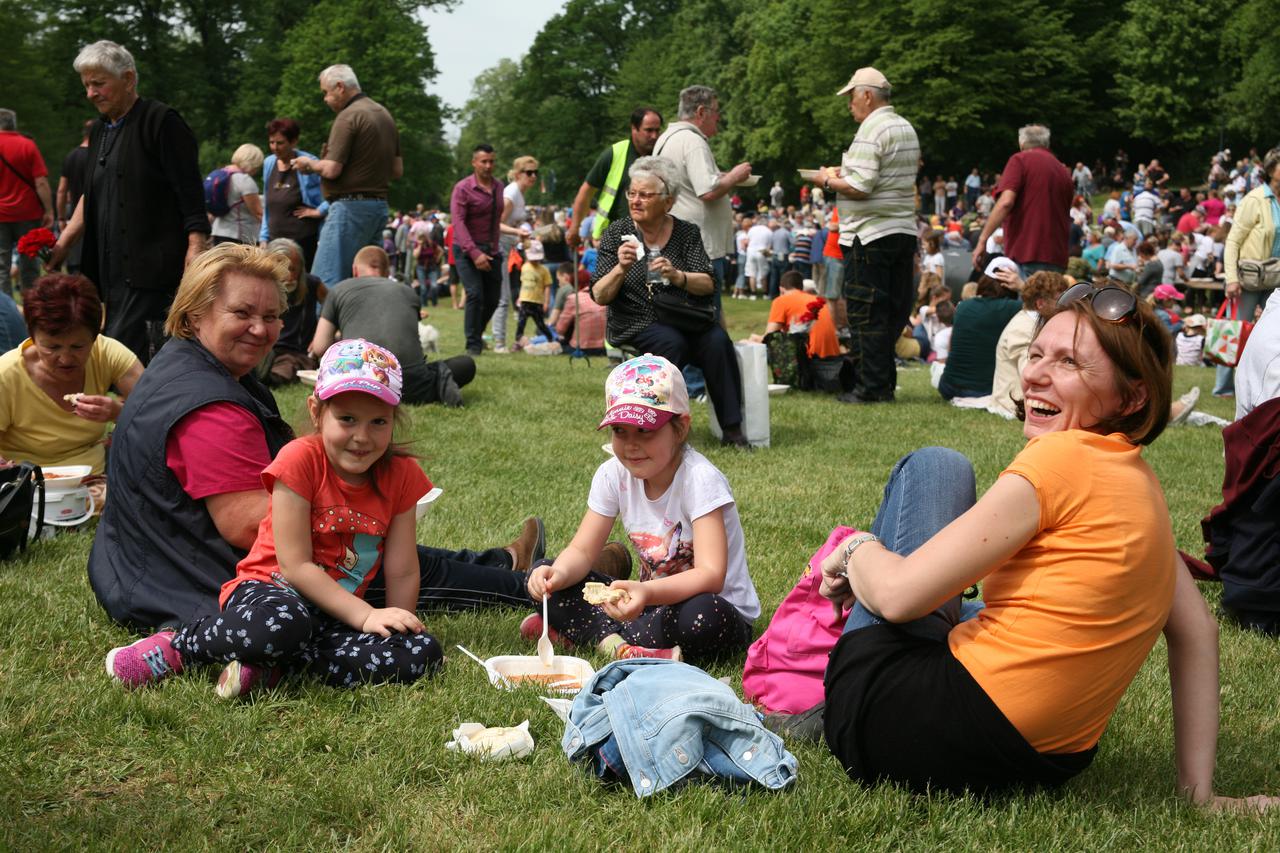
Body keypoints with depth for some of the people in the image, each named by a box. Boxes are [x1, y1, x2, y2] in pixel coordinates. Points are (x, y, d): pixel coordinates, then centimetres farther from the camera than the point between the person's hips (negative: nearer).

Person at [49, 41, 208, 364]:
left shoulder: (161, 121, -5)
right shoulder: (100, 132, 20)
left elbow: (190, 191, -11)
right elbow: (91, 197, 24)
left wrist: (196, 246, -19)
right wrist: (62, 244, 14)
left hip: (150, 266, -8)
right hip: (113, 267, 8)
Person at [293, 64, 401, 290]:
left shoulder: (348, 116, -11)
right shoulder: (384, 115, 16)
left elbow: (331, 170, -16)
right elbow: (397, 170, 19)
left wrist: (309, 163, 3)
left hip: (351, 207, -9)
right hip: (379, 206, 9)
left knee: (325, 282, -9)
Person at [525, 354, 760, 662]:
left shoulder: (700, 479, -22)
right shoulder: (614, 475, -4)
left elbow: (711, 576, -31)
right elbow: (581, 551, -3)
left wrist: (647, 592, -49)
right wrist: (559, 573, -27)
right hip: (653, 601, 5)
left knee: (702, 614, -41)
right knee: (545, 577, -7)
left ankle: (587, 633, -21)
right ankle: (619, 645, -25)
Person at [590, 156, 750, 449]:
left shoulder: (687, 233, 5)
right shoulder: (617, 234, 1)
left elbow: (708, 285, -6)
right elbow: (599, 297, -5)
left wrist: (676, 276, -26)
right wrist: (620, 269, -25)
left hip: (683, 320, 2)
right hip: (635, 323, -2)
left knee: (717, 341, -26)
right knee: (672, 342, -32)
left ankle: (732, 428, -20)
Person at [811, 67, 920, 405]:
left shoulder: (871, 130, -13)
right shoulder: (906, 128, 17)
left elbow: (860, 187, -21)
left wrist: (828, 181, -4)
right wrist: (844, 173, 17)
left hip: (870, 234, -9)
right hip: (905, 230, 9)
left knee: (865, 314, -3)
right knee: (894, 311, 11)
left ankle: (871, 387, -2)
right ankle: (886, 383, 16)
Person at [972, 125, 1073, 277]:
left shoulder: (1020, 160, 0)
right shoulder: (1063, 170, 16)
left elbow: (1006, 202, -14)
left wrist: (982, 241, -12)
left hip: (1025, 256, -6)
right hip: (1057, 261, 6)